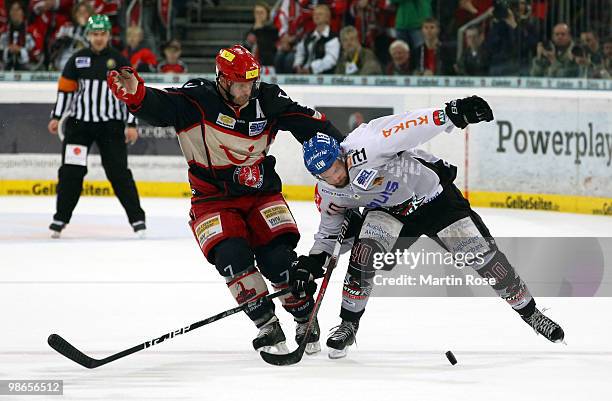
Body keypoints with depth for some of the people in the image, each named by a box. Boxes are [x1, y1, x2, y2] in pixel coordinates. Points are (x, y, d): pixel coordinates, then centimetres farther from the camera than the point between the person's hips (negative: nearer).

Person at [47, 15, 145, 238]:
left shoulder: (119, 61, 1)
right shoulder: (77, 60, 6)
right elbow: (65, 89, 10)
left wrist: (131, 124, -6)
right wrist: (56, 117, 4)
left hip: (110, 125, -1)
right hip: (79, 122, 1)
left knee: (118, 172, -3)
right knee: (71, 172, -3)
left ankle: (137, 219, 3)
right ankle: (60, 219, 6)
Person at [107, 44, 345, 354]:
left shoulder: (268, 99, -6)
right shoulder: (198, 99, -16)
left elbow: (312, 125, 0)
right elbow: (158, 108, -30)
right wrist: (135, 93, -52)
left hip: (261, 193, 2)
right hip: (213, 198, -2)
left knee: (278, 256, -14)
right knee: (231, 256, -22)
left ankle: (306, 322, 8)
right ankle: (267, 327, -8)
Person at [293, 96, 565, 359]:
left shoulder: (364, 149, -34)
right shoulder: (328, 194, -11)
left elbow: (412, 126, -42)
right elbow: (329, 229, 9)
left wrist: (454, 113, -54)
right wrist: (312, 261, -3)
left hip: (435, 196, -4)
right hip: (388, 212, 4)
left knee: (482, 255, -7)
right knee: (365, 253, -24)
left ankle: (529, 312, 12)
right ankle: (348, 324, -8)